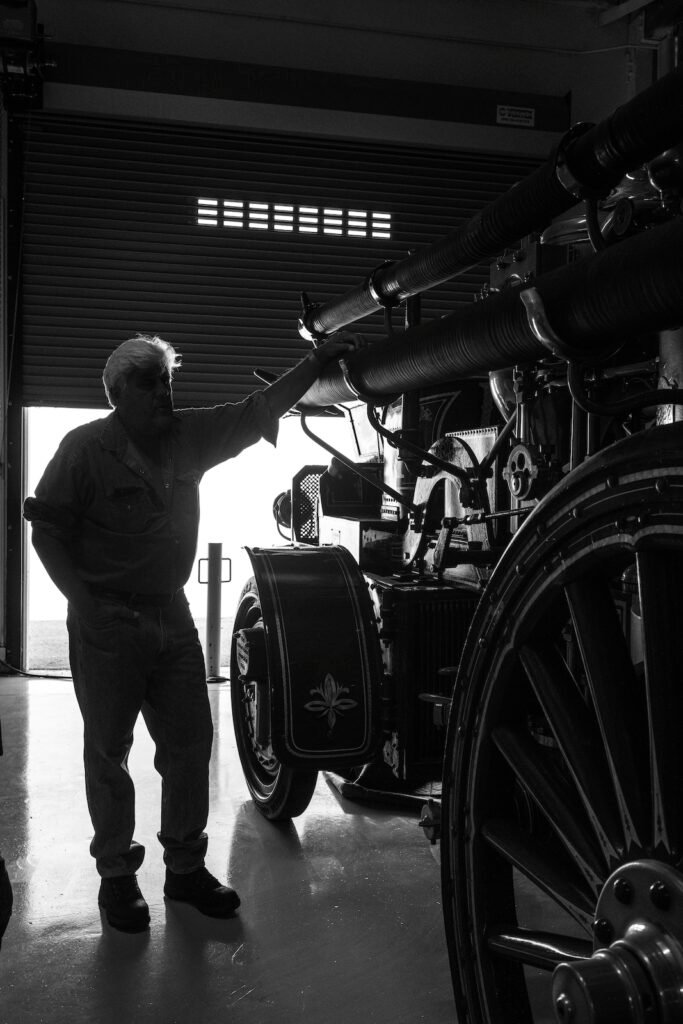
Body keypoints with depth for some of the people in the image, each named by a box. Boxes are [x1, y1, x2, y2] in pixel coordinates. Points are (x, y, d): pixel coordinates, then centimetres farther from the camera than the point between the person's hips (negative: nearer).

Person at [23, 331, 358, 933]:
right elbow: (47, 527, -7)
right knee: (108, 749, 5)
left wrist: (316, 363, -7)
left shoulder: (188, 437, 4)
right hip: (107, 620, -5)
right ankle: (116, 874, 19)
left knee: (190, 741, 8)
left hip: (171, 613, 5)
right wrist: (82, 599, -17)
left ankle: (186, 865, 23)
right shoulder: (86, 447, -9)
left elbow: (256, 412, 3)